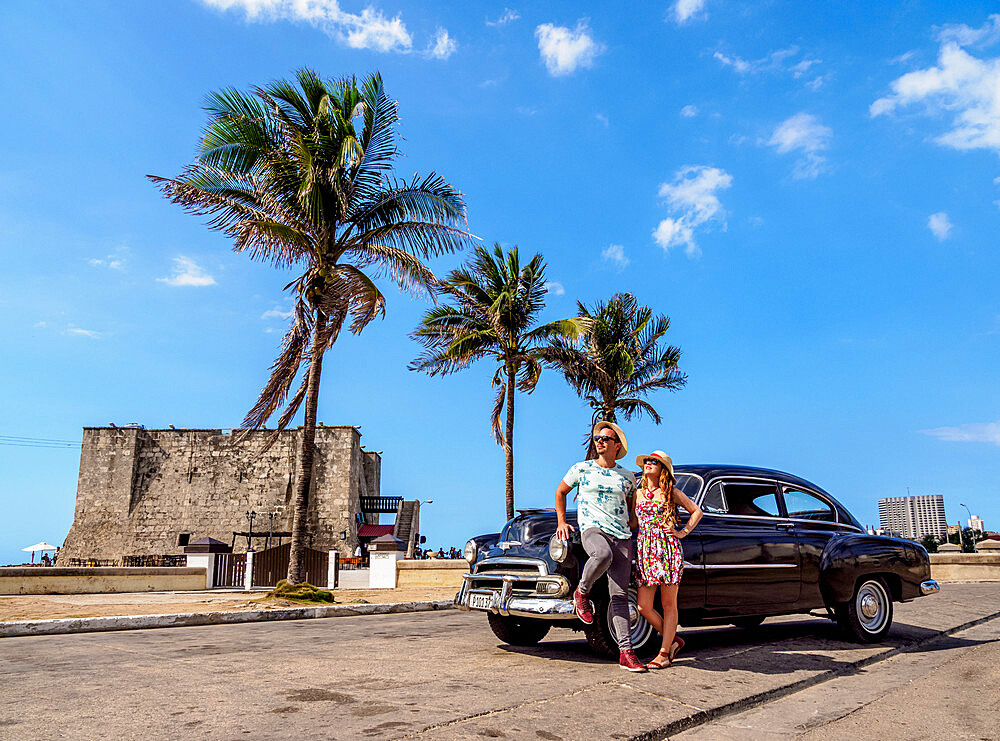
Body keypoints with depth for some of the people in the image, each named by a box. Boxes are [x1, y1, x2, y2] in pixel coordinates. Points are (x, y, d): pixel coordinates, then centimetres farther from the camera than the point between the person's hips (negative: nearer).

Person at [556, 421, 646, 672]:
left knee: (620, 594, -5)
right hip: (592, 529, -3)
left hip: (622, 537, 3)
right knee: (603, 554, -39)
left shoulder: (627, 476, 14)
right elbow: (560, 492, 20)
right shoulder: (581, 469, 8)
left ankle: (626, 652, -3)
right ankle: (582, 592, -11)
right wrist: (561, 522, 12)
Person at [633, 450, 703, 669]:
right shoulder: (638, 494, 13)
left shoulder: (672, 493, 4)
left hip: (668, 549, -4)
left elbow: (697, 511, 12)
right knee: (643, 606, -1)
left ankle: (664, 653, 11)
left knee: (668, 605, 1)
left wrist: (683, 532, 3)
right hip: (645, 550, 4)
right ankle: (673, 640, 20)